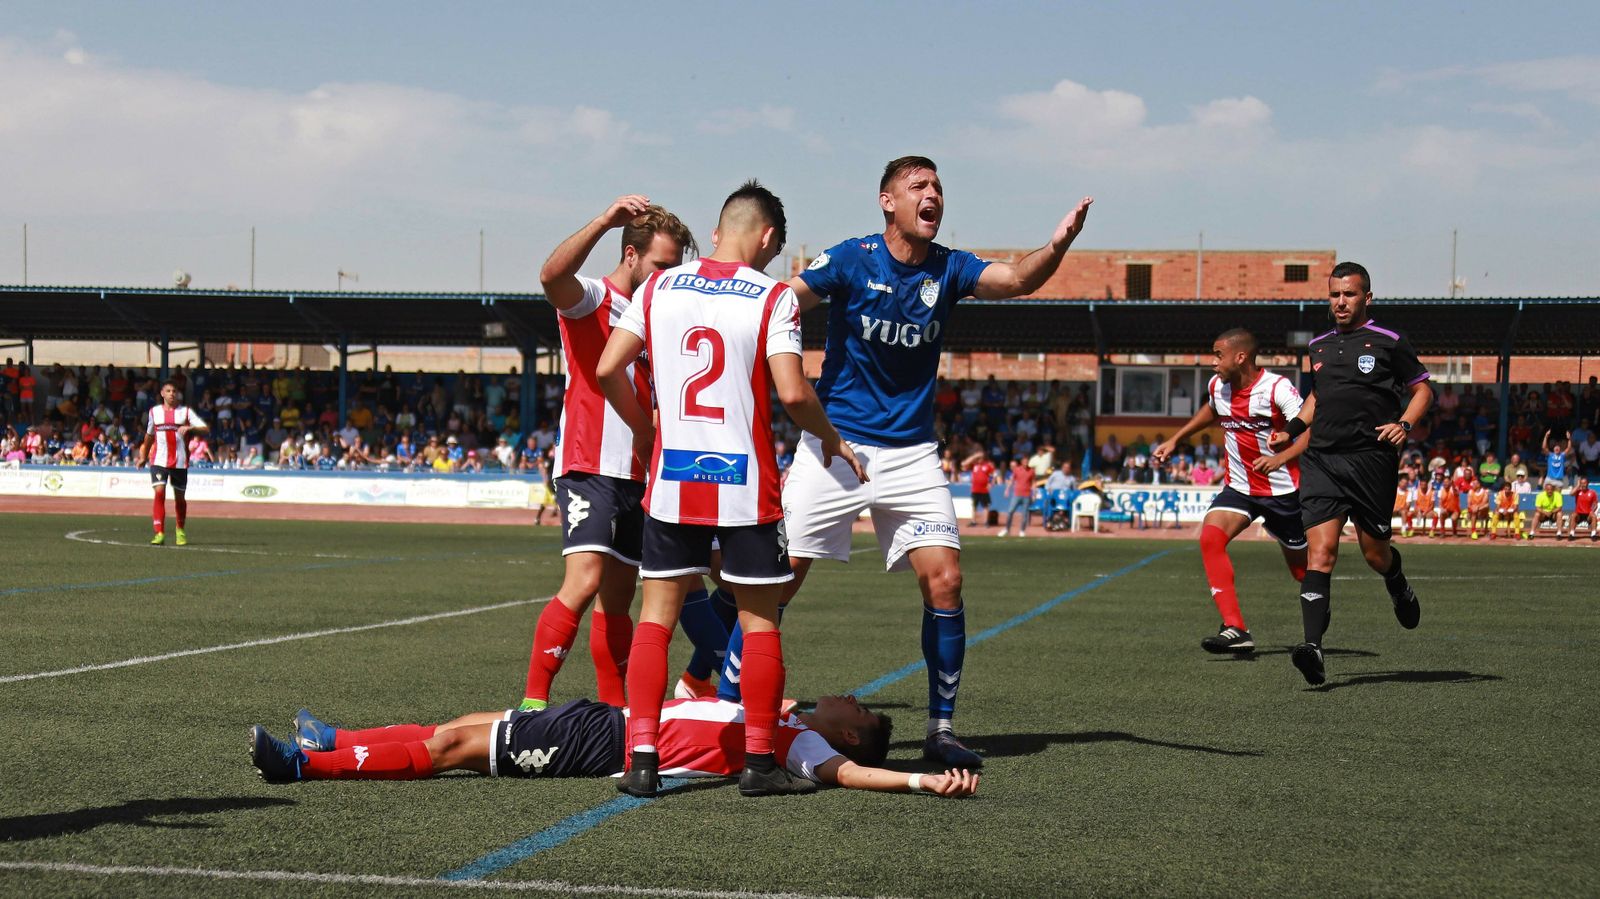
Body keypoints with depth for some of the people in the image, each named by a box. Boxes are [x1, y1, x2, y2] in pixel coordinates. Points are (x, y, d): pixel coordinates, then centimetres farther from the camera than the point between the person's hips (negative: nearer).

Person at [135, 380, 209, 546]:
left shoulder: (185, 412, 3)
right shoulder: (154, 411, 9)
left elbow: (205, 429, -6)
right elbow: (149, 436, 22)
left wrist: (189, 428, -24)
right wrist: (143, 457, 26)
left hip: (180, 462, 0)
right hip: (159, 460, 0)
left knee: (179, 497, 10)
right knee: (159, 492, -16)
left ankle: (180, 531, 32)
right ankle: (159, 534, -18)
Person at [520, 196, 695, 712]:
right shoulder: (592, 298, -3)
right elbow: (552, 275, -28)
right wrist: (605, 221, -34)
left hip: (634, 476, 8)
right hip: (589, 470, -8)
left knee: (618, 599, 11)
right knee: (583, 582, -21)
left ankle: (616, 708, 17)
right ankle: (533, 703, -20)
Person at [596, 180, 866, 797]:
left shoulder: (659, 288, 5)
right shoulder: (772, 299, -6)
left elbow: (608, 369, 3)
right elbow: (791, 392, -15)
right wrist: (833, 440, 4)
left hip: (671, 475, 3)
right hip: (745, 481, -3)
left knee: (656, 615, 8)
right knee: (759, 620, 7)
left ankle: (641, 760, 2)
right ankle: (760, 763, 11)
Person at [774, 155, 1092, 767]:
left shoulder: (948, 269, 1)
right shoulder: (851, 260, -7)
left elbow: (1016, 279, -15)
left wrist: (1057, 246, -35)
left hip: (910, 452, 3)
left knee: (944, 581, -6)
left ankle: (941, 728, 6)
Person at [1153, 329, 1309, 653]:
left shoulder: (1276, 388, -18)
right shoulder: (1217, 386, 1)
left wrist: (1280, 459, -38)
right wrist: (1175, 440, 23)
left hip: (1283, 490, -5)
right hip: (1238, 487, 5)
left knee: (1303, 571, 8)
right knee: (1210, 537, -24)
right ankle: (1235, 629, -27)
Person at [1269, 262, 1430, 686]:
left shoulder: (1388, 342, 1)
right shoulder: (1318, 346, 17)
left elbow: (1422, 388, 6)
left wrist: (1404, 424, -11)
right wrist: (1291, 428, 17)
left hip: (1371, 459, -3)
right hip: (1321, 460, 3)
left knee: (1375, 553, 4)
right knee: (1320, 549, -12)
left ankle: (1398, 586, 42)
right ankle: (1313, 646, -21)